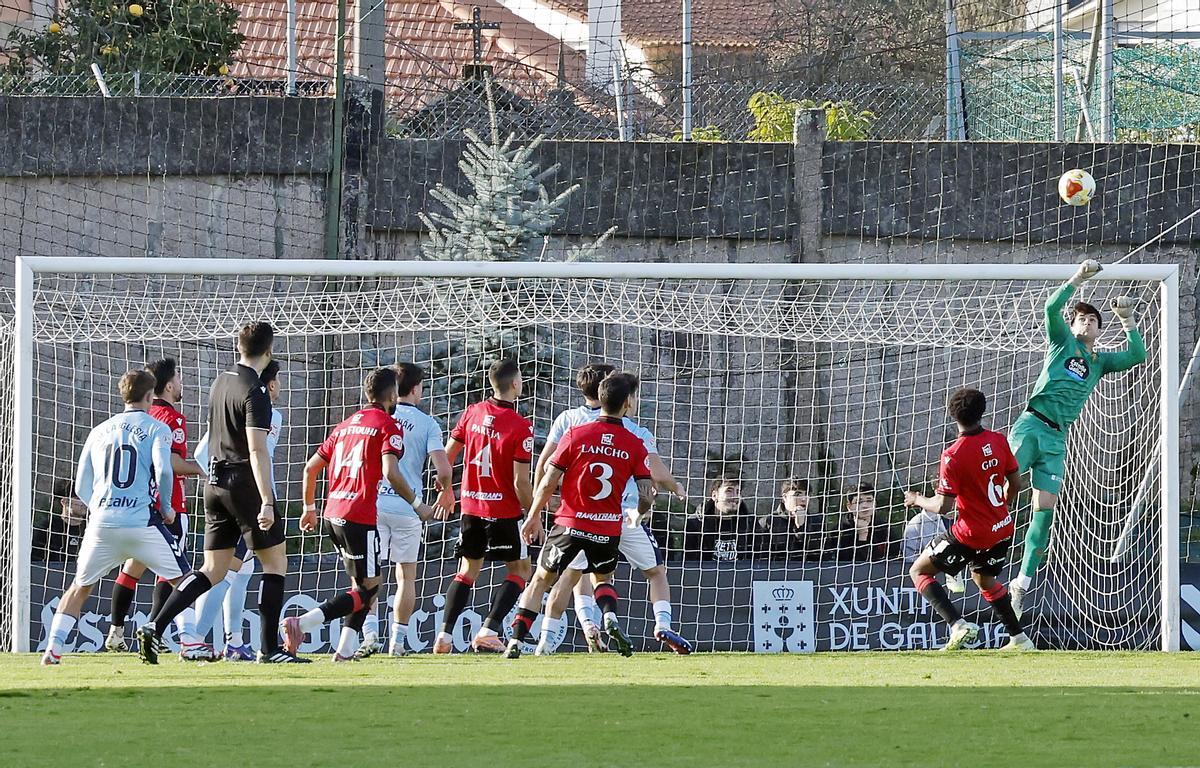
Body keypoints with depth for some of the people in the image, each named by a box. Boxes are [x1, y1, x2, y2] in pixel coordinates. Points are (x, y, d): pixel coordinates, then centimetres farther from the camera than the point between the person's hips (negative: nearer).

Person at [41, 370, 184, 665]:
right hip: (142, 522, -4)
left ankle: (53, 647, 9)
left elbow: (82, 487, 16)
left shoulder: (100, 431, 17)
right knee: (183, 580, 5)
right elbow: (163, 469, -13)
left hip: (101, 523, 4)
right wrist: (166, 508, 2)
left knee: (80, 587, 18)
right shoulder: (156, 428, 4)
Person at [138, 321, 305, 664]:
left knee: (214, 569, 9)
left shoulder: (220, 383, 11)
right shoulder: (255, 391, -14)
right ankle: (269, 648, 1)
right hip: (245, 483, -7)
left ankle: (155, 627, -4)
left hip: (215, 483, 7)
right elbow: (257, 450, -21)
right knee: (275, 561, 4)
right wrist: (266, 502, -23)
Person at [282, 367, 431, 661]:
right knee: (367, 589, -5)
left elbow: (311, 468, 20)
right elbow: (390, 472, -17)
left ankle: (346, 650, 10)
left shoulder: (345, 426, 18)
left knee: (363, 584, 19)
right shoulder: (388, 426, -4)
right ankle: (302, 623, -21)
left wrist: (309, 509, 31)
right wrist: (417, 505, -7)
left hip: (333, 515, 8)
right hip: (360, 516, -8)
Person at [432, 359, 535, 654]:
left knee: (468, 570, 17)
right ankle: (489, 631, -4)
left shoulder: (472, 413, 0)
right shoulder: (521, 427, -16)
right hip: (504, 509, -5)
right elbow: (521, 481, -17)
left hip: (471, 505, 5)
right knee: (520, 570, 9)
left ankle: (444, 635, 6)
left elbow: (447, 456, 6)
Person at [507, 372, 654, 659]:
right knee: (603, 578, 26)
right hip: (609, 528, 1)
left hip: (570, 524, -1)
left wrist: (533, 517, 7)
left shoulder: (576, 435, -6)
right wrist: (637, 514, 19)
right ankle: (610, 618, -4)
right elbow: (646, 496, -5)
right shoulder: (635, 445, -4)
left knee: (541, 579, 13)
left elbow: (548, 482, -6)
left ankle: (516, 640, 4)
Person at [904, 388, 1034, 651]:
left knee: (919, 572, 6)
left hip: (971, 535, -7)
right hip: (1003, 529, 7)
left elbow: (943, 506, -19)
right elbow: (1015, 484, 7)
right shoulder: (998, 441, -3)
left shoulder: (953, 455, -21)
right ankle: (1019, 639, 32)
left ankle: (958, 624, -10)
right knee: (984, 578, 32)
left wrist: (918, 500, 0)